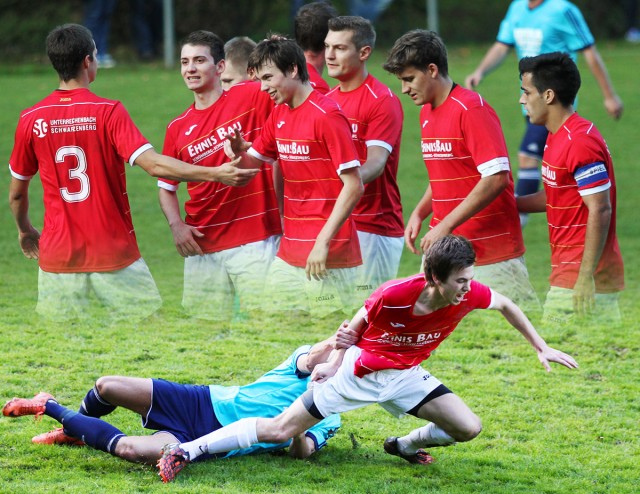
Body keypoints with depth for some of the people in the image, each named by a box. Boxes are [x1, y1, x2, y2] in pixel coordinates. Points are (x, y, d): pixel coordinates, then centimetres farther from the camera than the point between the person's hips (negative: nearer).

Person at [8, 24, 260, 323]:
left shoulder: (31, 120, -1)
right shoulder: (108, 112, -10)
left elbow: (16, 193, 9)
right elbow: (153, 164, -21)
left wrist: (25, 231, 28)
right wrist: (215, 174, -21)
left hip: (58, 253, 2)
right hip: (114, 253, -2)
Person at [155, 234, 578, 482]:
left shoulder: (469, 295, -22)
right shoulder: (393, 296, -33)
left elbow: (506, 305, 1)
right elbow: (359, 324, -10)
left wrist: (542, 348, 3)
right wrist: (337, 361, -15)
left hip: (404, 376, 5)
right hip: (360, 372, -5)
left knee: (468, 428, -9)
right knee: (281, 430, -9)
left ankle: (405, 446, 21)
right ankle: (187, 450, -4)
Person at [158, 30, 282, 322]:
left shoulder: (252, 98, -1)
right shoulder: (178, 128, 9)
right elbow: (166, 187, 16)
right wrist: (176, 225, -1)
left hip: (255, 241, -4)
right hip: (202, 247, 4)